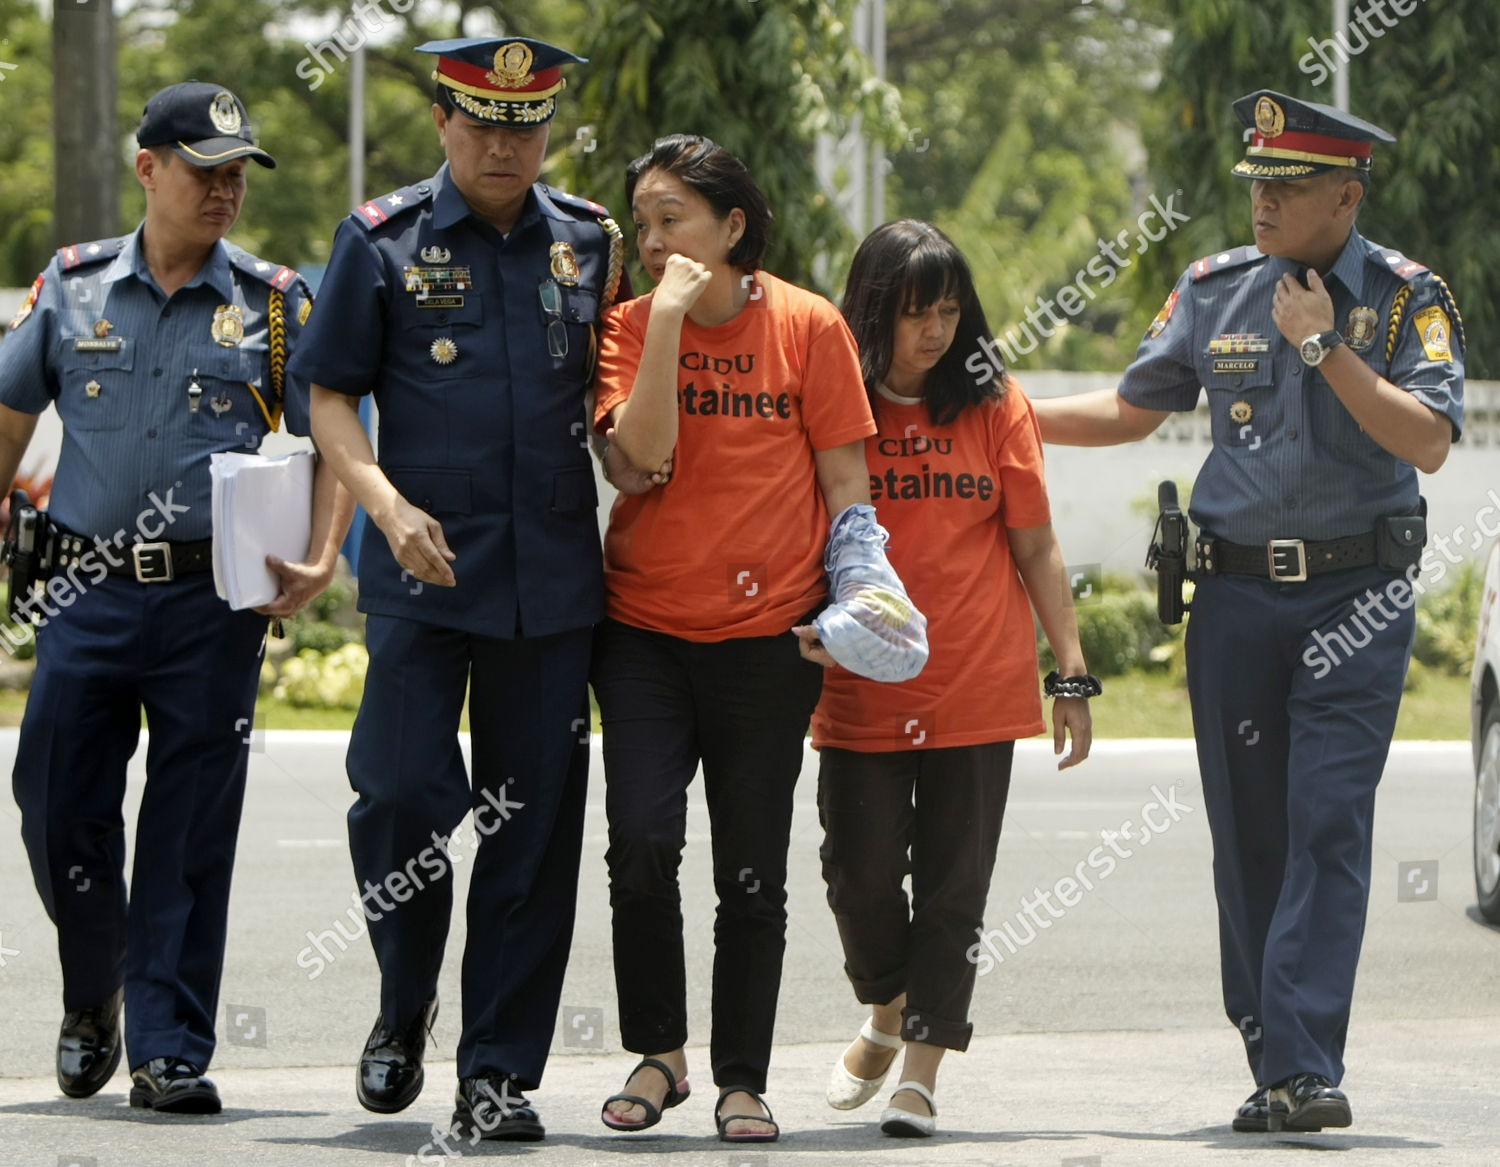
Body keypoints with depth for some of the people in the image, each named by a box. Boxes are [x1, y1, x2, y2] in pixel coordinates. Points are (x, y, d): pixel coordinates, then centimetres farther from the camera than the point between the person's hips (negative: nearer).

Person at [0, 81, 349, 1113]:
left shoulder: (277, 303, 4)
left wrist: (321, 562, -10)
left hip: (216, 601, -1)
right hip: (90, 592, 1)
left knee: (192, 829, -1)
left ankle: (171, 1048, 3)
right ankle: (93, 995, 26)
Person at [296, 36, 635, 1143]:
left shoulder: (593, 242, 9)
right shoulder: (383, 239, 1)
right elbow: (330, 395, 1)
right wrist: (389, 506, -13)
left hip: (554, 580, 2)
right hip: (423, 569, -2)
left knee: (536, 824, 2)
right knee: (400, 797, -10)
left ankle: (500, 1071, 9)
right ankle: (405, 1008, 17)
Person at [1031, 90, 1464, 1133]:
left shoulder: (1407, 298, -2)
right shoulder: (1214, 290, 9)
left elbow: (1429, 441, -13)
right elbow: (1132, 410, 18)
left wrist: (1324, 348, -16)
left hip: (1358, 597, -4)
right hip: (1237, 593, 4)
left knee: (1328, 824, -13)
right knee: (1249, 834, 3)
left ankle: (1306, 1066, -18)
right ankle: (1274, 1068, 9)